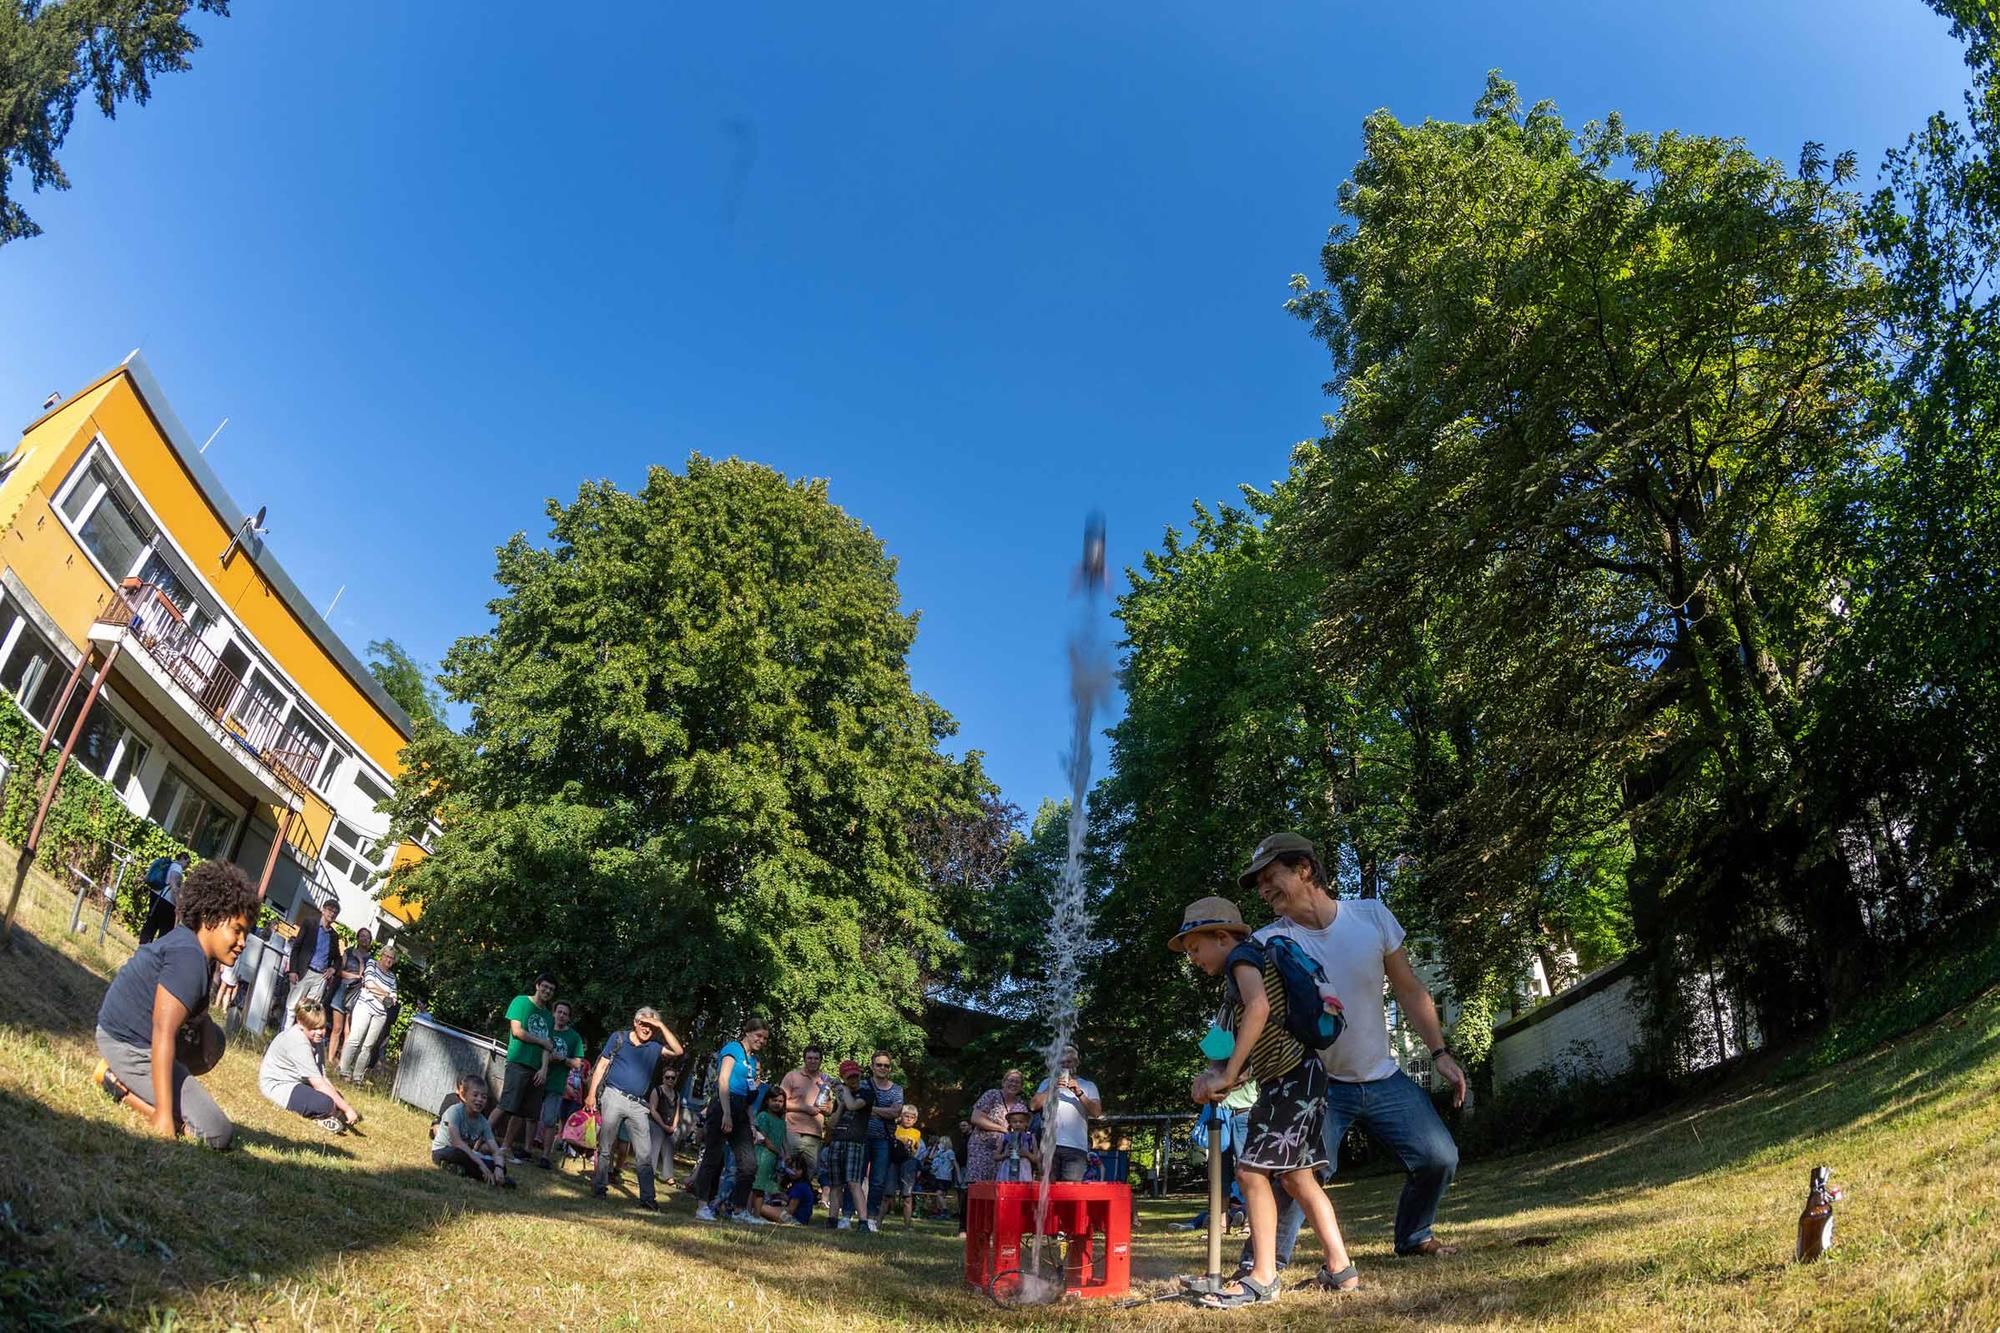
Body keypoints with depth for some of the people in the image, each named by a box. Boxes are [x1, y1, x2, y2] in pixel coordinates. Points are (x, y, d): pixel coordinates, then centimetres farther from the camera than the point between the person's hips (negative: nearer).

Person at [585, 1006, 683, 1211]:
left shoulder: (654, 1047, 12)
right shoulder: (618, 1038, 6)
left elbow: (678, 1050, 0)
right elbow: (601, 1066, 5)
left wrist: (662, 1026, -2)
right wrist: (591, 1094, -3)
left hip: (637, 1105, 3)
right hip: (614, 1096, -3)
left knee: (645, 1154, -1)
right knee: (606, 1147, 2)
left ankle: (647, 1198, 1)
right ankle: (597, 1188, 13)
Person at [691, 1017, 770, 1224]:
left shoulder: (753, 1059, 20)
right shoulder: (733, 1049, -2)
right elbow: (723, 1081, -12)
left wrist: (752, 1124, 15)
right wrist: (726, 1113, -20)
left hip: (741, 1111, 8)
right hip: (723, 1106, -8)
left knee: (749, 1165, 3)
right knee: (713, 1158, -4)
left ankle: (739, 1209, 9)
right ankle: (703, 1207, 3)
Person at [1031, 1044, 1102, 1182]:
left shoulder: (1088, 1086, 17)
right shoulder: (1048, 1083, 19)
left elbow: (1096, 1112, 1)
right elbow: (1033, 1106, 5)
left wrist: (1079, 1093, -9)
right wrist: (1052, 1088, -4)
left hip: (1076, 1146, -1)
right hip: (1050, 1145, 1)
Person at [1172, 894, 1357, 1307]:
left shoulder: (1243, 956, -8)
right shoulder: (1242, 973, 20)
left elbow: (1259, 1007, -28)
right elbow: (1251, 1050, 15)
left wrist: (1227, 1075, -25)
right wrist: (1215, 1075, -4)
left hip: (1293, 1078, -11)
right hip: (1287, 1080, 11)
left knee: (1252, 1171, -9)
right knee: (1296, 1177, 14)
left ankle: (1263, 1279, -3)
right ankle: (1341, 1269, 20)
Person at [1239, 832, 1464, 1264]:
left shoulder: (1372, 915, -8)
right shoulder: (1268, 944, -14)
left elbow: (1409, 990, 2)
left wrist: (1440, 1052, -3)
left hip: (1383, 1079, 3)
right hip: (1318, 1084, -3)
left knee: (1439, 1158, 1)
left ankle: (1413, 1239, 29)